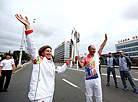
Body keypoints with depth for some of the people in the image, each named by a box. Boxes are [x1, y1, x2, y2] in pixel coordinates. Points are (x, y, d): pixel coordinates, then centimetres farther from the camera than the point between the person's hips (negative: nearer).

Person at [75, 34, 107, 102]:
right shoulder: (85, 58, -4)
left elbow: (102, 47, 4)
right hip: (88, 80, -1)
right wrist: (78, 60, -34)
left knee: (99, 96, 19)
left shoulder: (96, 55, 3)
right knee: (88, 96, 16)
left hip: (97, 79, 2)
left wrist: (106, 39, 2)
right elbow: (81, 66, -17)